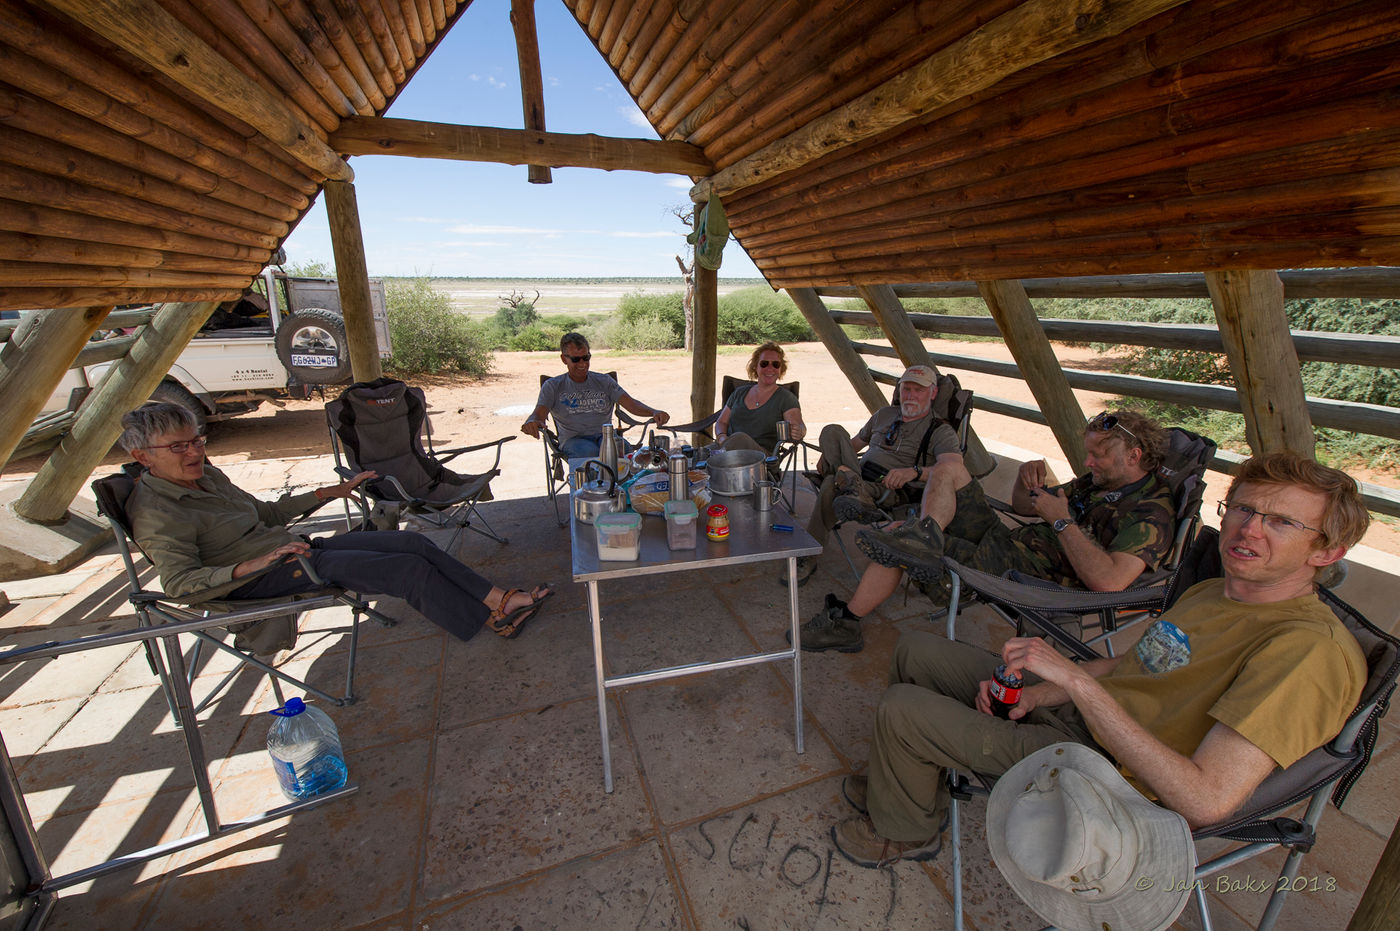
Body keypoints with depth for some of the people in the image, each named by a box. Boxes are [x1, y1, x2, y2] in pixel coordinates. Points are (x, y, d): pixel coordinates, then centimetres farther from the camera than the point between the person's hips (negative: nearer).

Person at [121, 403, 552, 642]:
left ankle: (499, 597, -11)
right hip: (259, 581, -8)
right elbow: (178, 581, -21)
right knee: (409, 569, -22)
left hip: (292, 546, 9)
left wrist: (330, 492, 22)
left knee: (413, 543, -10)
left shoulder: (207, 476, 14)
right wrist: (255, 564, -34)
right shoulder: (155, 512, -11)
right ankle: (493, 620, -12)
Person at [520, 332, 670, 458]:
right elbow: (539, 413, -1)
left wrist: (654, 412, -18)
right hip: (573, 439, -1)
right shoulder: (553, 386, 13)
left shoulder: (603, 381, 16)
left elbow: (631, 404, 4)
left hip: (604, 435, 2)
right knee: (589, 451, -37)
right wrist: (531, 422, -29)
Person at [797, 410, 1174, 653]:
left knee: (897, 543, -19)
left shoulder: (1151, 513, -12)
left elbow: (1108, 582, -29)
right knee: (949, 469, 5)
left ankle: (845, 623, -3)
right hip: (1003, 538, 9)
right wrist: (1028, 477, 1)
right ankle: (926, 536, -22)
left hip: (1021, 572, -9)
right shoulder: (1096, 482, 14)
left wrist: (1062, 521, -20)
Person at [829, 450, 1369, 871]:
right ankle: (912, 778, 33)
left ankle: (908, 831, 19)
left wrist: (1076, 680, -32)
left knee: (901, 708, -14)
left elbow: (1205, 801, -31)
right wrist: (1038, 691, -3)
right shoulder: (1212, 591, 4)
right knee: (916, 651, 9)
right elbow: (1132, 664, 14)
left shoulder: (1312, 649, -23)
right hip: (1071, 707, 8)